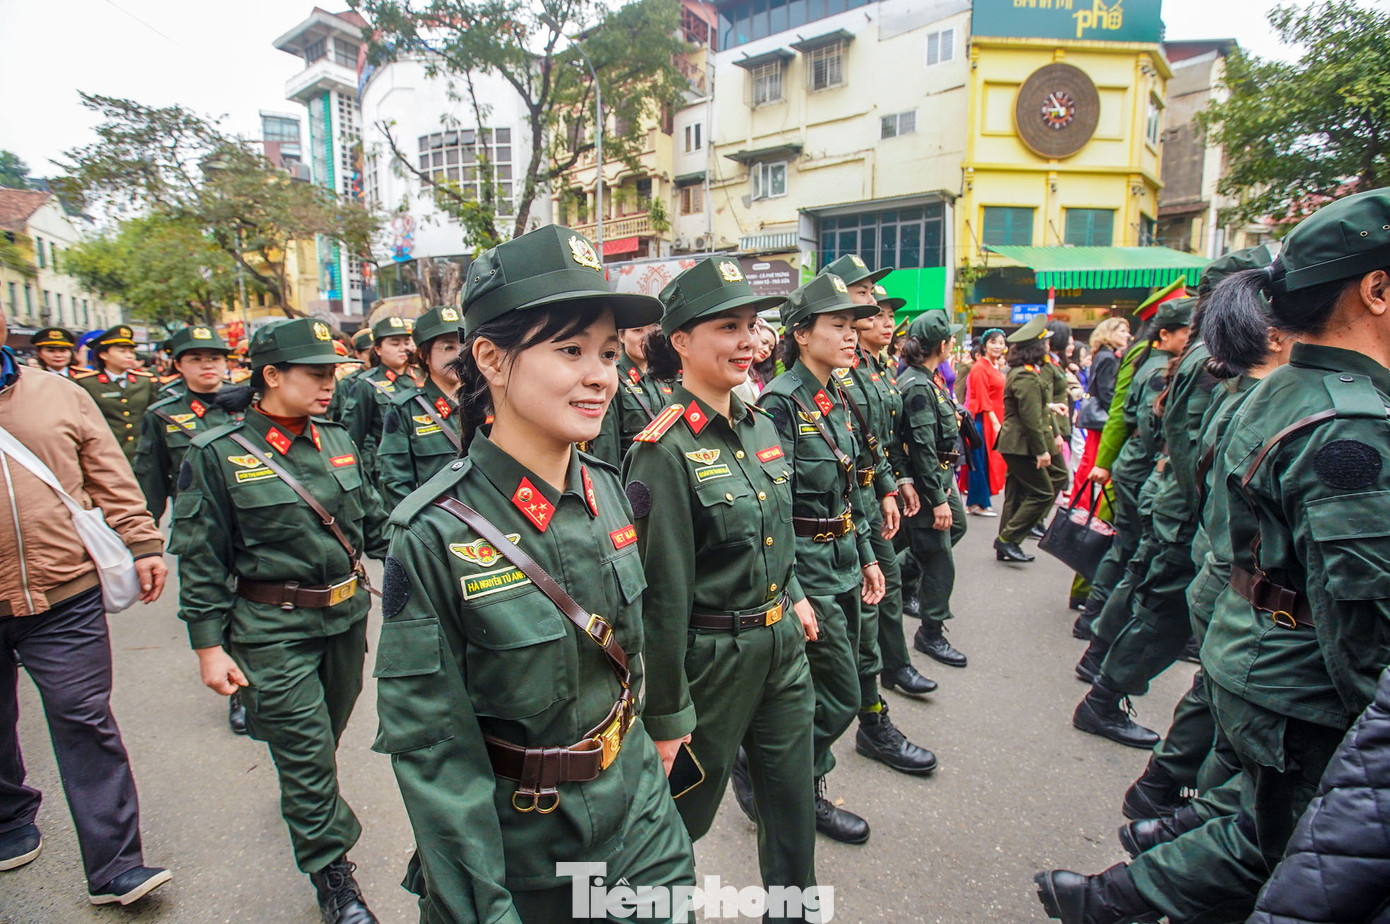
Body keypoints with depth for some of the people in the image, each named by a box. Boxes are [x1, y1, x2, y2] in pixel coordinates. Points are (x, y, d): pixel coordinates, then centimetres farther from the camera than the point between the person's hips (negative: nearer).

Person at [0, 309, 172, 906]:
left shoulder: (59, 396, 3)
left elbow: (112, 480, 4)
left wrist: (142, 544, -1)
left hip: (65, 598, -1)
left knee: (84, 724, 1)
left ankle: (114, 867, 10)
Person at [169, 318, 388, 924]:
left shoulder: (336, 440, 4)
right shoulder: (217, 454, -9)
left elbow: (373, 522, 12)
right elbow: (201, 560, -7)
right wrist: (209, 645, -8)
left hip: (347, 617, 5)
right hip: (274, 630, -5)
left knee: (328, 732, 22)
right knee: (305, 750, 1)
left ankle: (302, 801, 53)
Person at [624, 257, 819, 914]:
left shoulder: (760, 427, 2)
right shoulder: (667, 451, -21)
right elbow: (661, 594, -19)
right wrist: (666, 715, -14)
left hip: (783, 645, 7)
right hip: (712, 658, -6)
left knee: (793, 808, 20)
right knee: (686, 812, 17)